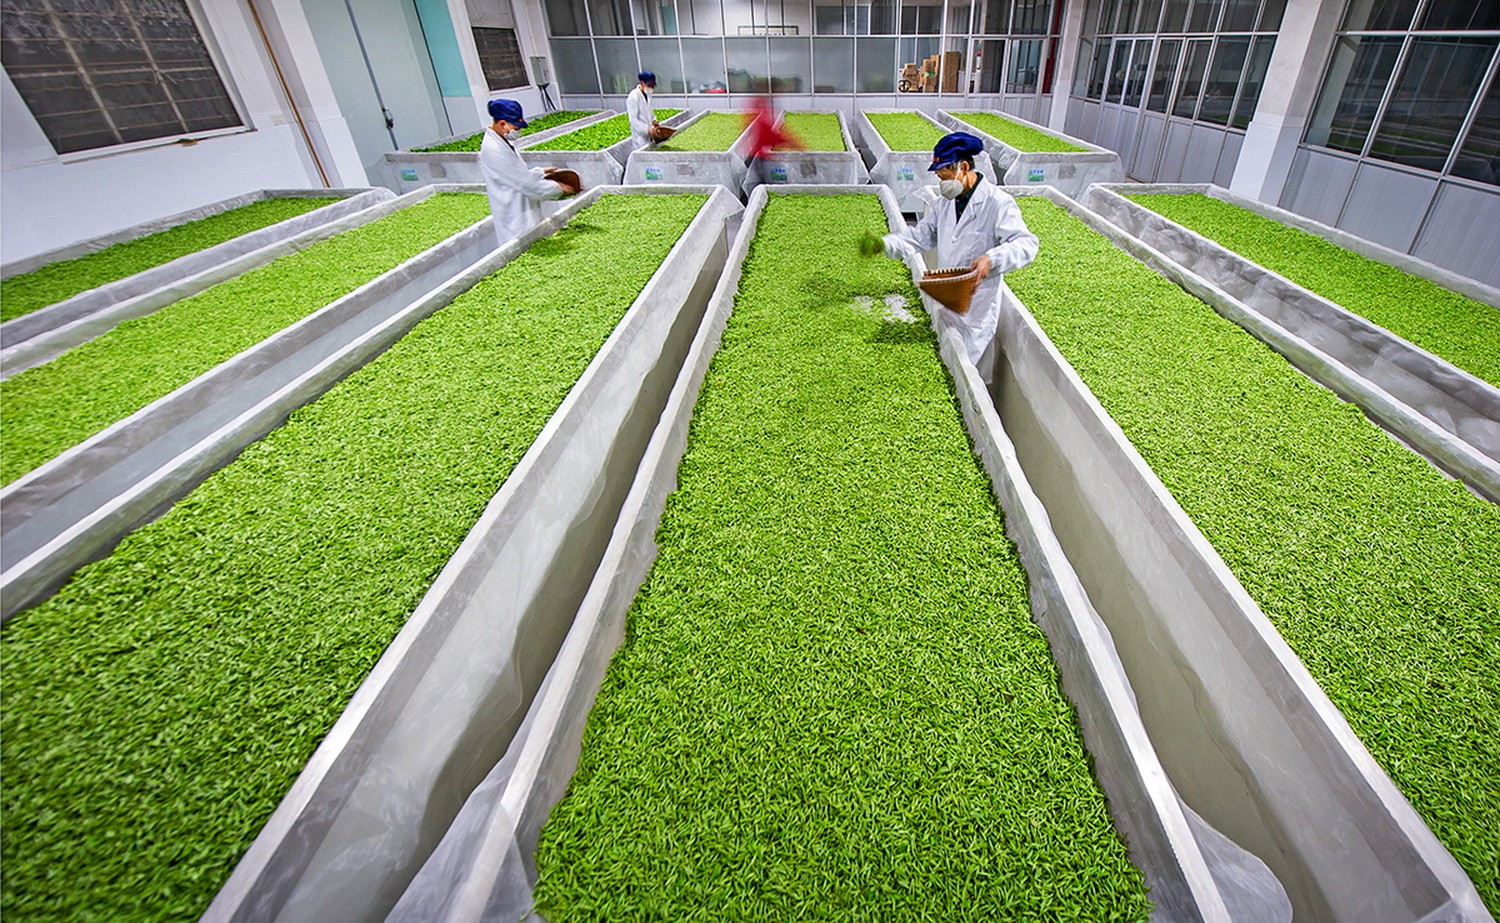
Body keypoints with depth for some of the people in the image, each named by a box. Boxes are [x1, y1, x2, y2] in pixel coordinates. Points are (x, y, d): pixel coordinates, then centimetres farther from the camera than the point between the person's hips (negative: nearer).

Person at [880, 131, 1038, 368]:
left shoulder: (998, 204, -15)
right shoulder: (945, 204, 8)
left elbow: (1027, 244, -22)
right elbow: (920, 237, 12)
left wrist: (992, 260, -41)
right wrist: (885, 244, -5)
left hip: (976, 312, -7)